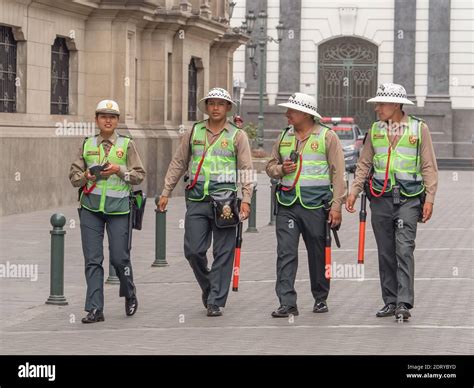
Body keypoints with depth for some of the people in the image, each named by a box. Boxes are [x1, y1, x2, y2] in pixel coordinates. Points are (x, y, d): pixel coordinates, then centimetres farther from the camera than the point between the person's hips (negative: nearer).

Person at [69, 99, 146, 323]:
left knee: (119, 257, 0)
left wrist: (119, 170, -13)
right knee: (92, 260, -2)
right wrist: (85, 176, -11)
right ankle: (95, 310, 0)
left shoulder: (126, 144, 4)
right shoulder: (87, 145, 10)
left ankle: (129, 294, 28)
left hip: (118, 207, -2)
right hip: (91, 207, 2)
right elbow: (73, 176, 10)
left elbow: (139, 175, 2)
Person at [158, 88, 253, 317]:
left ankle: (215, 302, 2)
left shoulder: (237, 136, 6)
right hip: (197, 198, 2)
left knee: (223, 253, -2)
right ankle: (208, 286, 24)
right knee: (193, 250, -1)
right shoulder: (194, 132, 13)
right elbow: (178, 163, 17)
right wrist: (166, 192, 11)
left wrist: (246, 199, -9)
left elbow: (246, 169, 2)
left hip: (224, 198, -2)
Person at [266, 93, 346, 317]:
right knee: (286, 253, -7)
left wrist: (336, 205, -10)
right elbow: (271, 166, 21)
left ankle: (321, 299, 23)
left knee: (319, 254, 7)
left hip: (315, 205, -3)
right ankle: (287, 303, -8)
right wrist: (281, 169, -3)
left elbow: (338, 173, -3)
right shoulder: (284, 137, 13)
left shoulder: (327, 137, -1)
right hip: (287, 205, 3)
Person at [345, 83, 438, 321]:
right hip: (381, 198, 4)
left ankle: (404, 304, -15)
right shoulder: (375, 130, 10)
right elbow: (364, 164, 15)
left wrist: (429, 199, -4)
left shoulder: (419, 129, 1)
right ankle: (390, 302, 13)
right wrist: (354, 191, 4)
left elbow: (429, 167, 2)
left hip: (408, 198, -4)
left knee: (404, 250, -13)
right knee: (385, 252, 6)